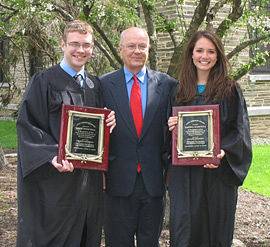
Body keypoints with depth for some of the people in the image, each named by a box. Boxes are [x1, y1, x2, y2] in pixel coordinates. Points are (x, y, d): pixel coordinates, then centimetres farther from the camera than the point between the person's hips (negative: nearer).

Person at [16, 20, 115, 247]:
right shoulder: (44, 81, -4)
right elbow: (26, 125, -10)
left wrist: (109, 121, -3)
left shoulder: (95, 85, 13)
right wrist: (52, 156, -23)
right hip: (53, 180, -5)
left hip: (89, 177, 5)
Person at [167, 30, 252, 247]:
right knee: (184, 229, -2)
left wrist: (223, 152, -19)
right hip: (184, 173, 2)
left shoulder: (230, 90, 1)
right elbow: (171, 130, 16)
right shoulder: (179, 91, 10)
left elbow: (240, 129, -3)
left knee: (217, 228, 5)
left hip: (218, 171, -2)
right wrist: (171, 126, -7)